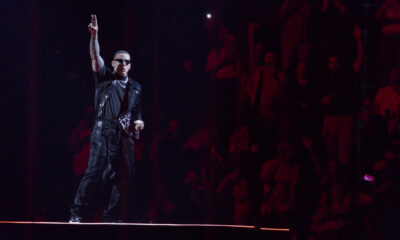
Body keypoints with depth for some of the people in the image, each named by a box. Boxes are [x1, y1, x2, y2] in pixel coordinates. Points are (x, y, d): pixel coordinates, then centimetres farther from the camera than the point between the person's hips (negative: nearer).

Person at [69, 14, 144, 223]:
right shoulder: (105, 78, 9)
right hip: (104, 133, -5)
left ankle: (110, 217, 6)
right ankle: (77, 214, -14)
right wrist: (94, 36, -18)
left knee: (119, 177, 0)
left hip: (124, 137, 5)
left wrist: (138, 121, 3)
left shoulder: (135, 88, 21)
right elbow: (95, 57, -5)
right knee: (95, 172, -15)